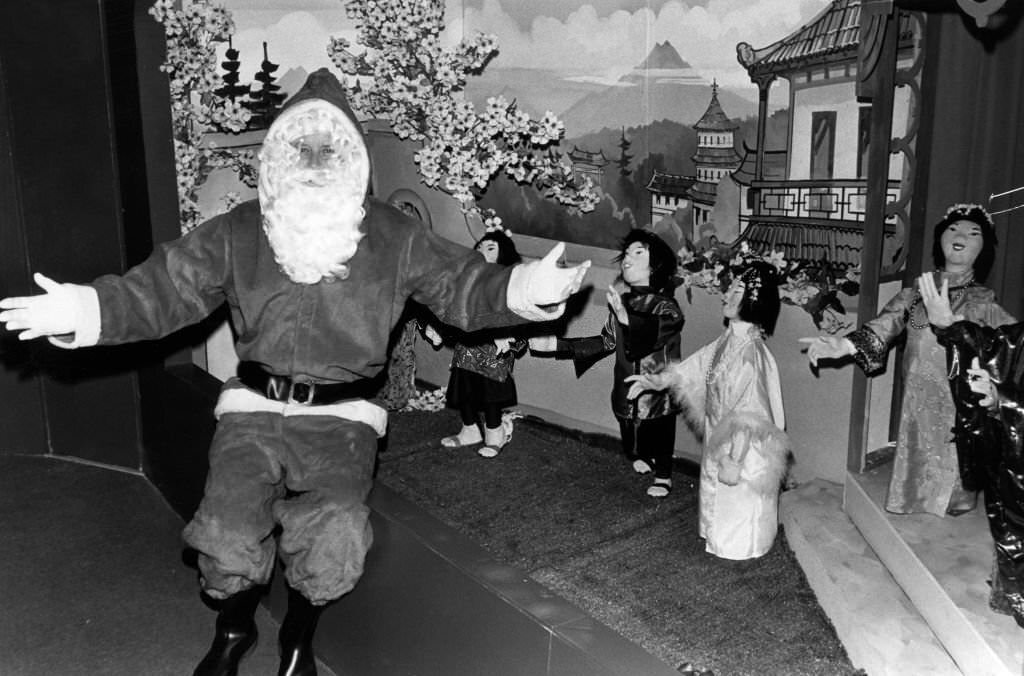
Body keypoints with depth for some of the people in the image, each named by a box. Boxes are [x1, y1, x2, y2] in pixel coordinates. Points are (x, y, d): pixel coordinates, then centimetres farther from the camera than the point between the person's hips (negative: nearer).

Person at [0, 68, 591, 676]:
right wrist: (87, 308, -16)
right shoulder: (236, 234, 2)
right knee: (228, 534, -20)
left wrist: (526, 289, -19)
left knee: (336, 536, -25)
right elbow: (162, 288, 1)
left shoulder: (395, 238, -1)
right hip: (256, 407, 1)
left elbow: (465, 287, 0)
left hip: (343, 417, -1)